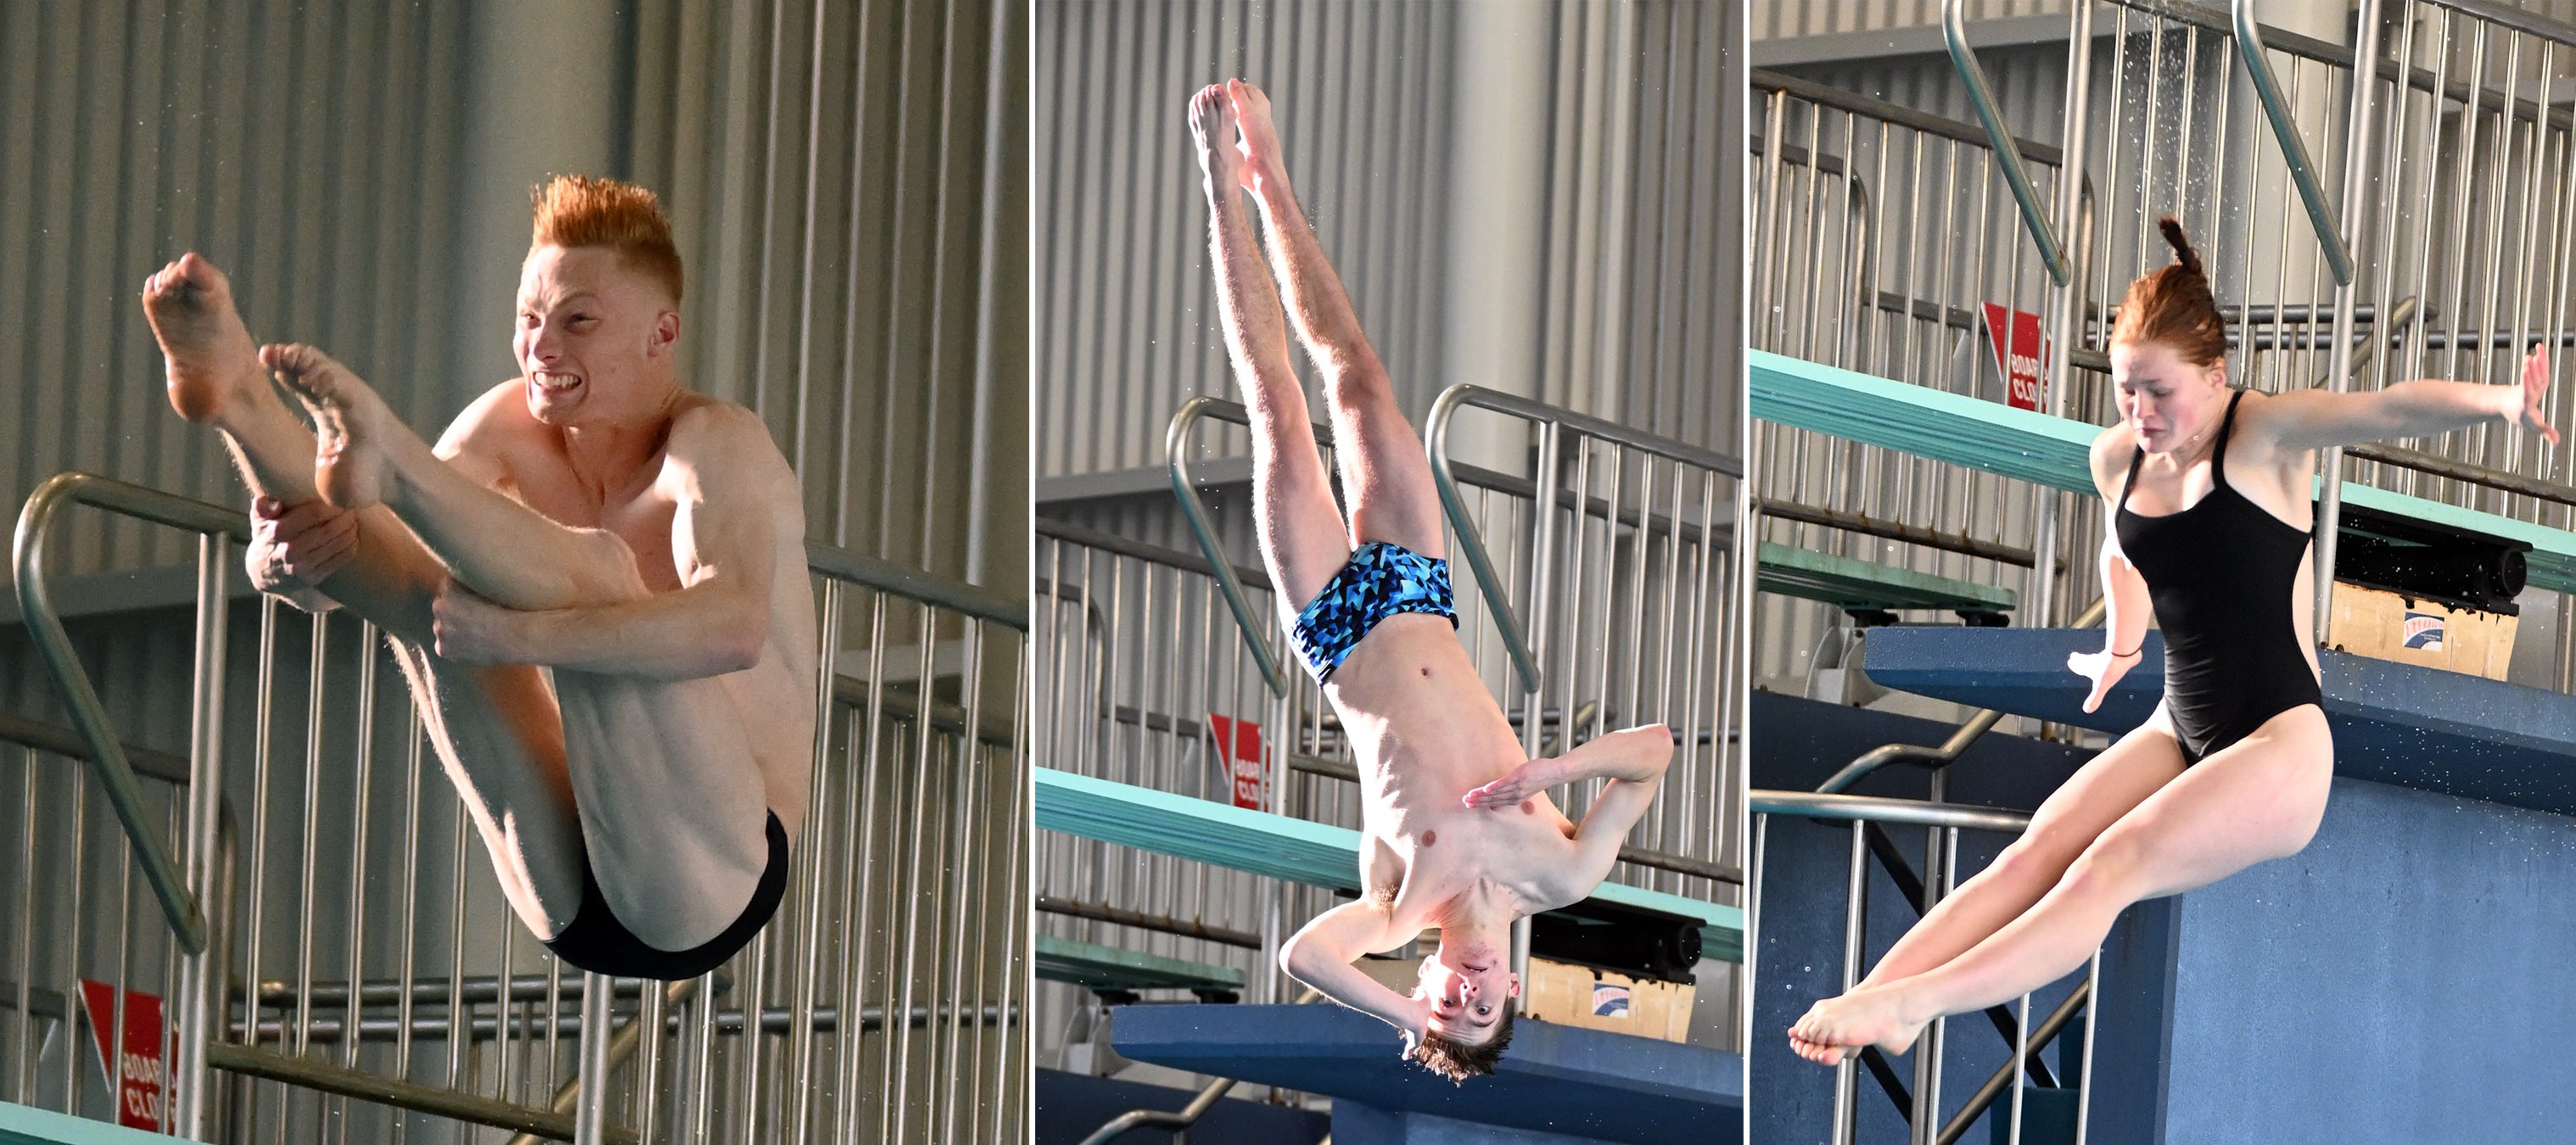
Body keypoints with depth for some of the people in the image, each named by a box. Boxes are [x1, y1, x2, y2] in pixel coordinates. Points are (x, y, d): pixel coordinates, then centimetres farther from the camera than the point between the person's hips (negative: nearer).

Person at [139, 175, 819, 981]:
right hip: (568, 898, 6)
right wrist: (286, 560, -23)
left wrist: (513, 634, -39)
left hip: (712, 884, -6)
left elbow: (733, 628, -29)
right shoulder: (511, 428, 12)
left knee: (597, 567, -24)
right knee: (427, 582, -6)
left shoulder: (718, 443, -6)